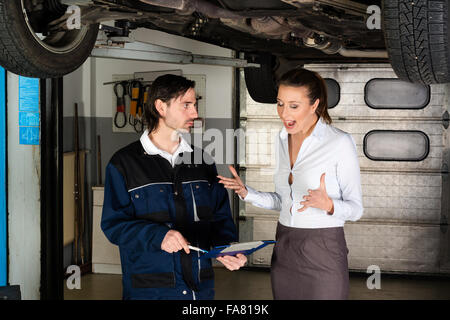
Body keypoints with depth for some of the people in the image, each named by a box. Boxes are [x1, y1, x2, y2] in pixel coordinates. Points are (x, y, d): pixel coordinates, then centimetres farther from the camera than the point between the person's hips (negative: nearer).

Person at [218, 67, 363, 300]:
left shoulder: (340, 143, -13)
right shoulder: (283, 140, 8)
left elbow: (355, 209, -8)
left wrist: (328, 205, -28)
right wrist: (247, 193, 1)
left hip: (323, 253, -6)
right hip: (284, 251, 6)